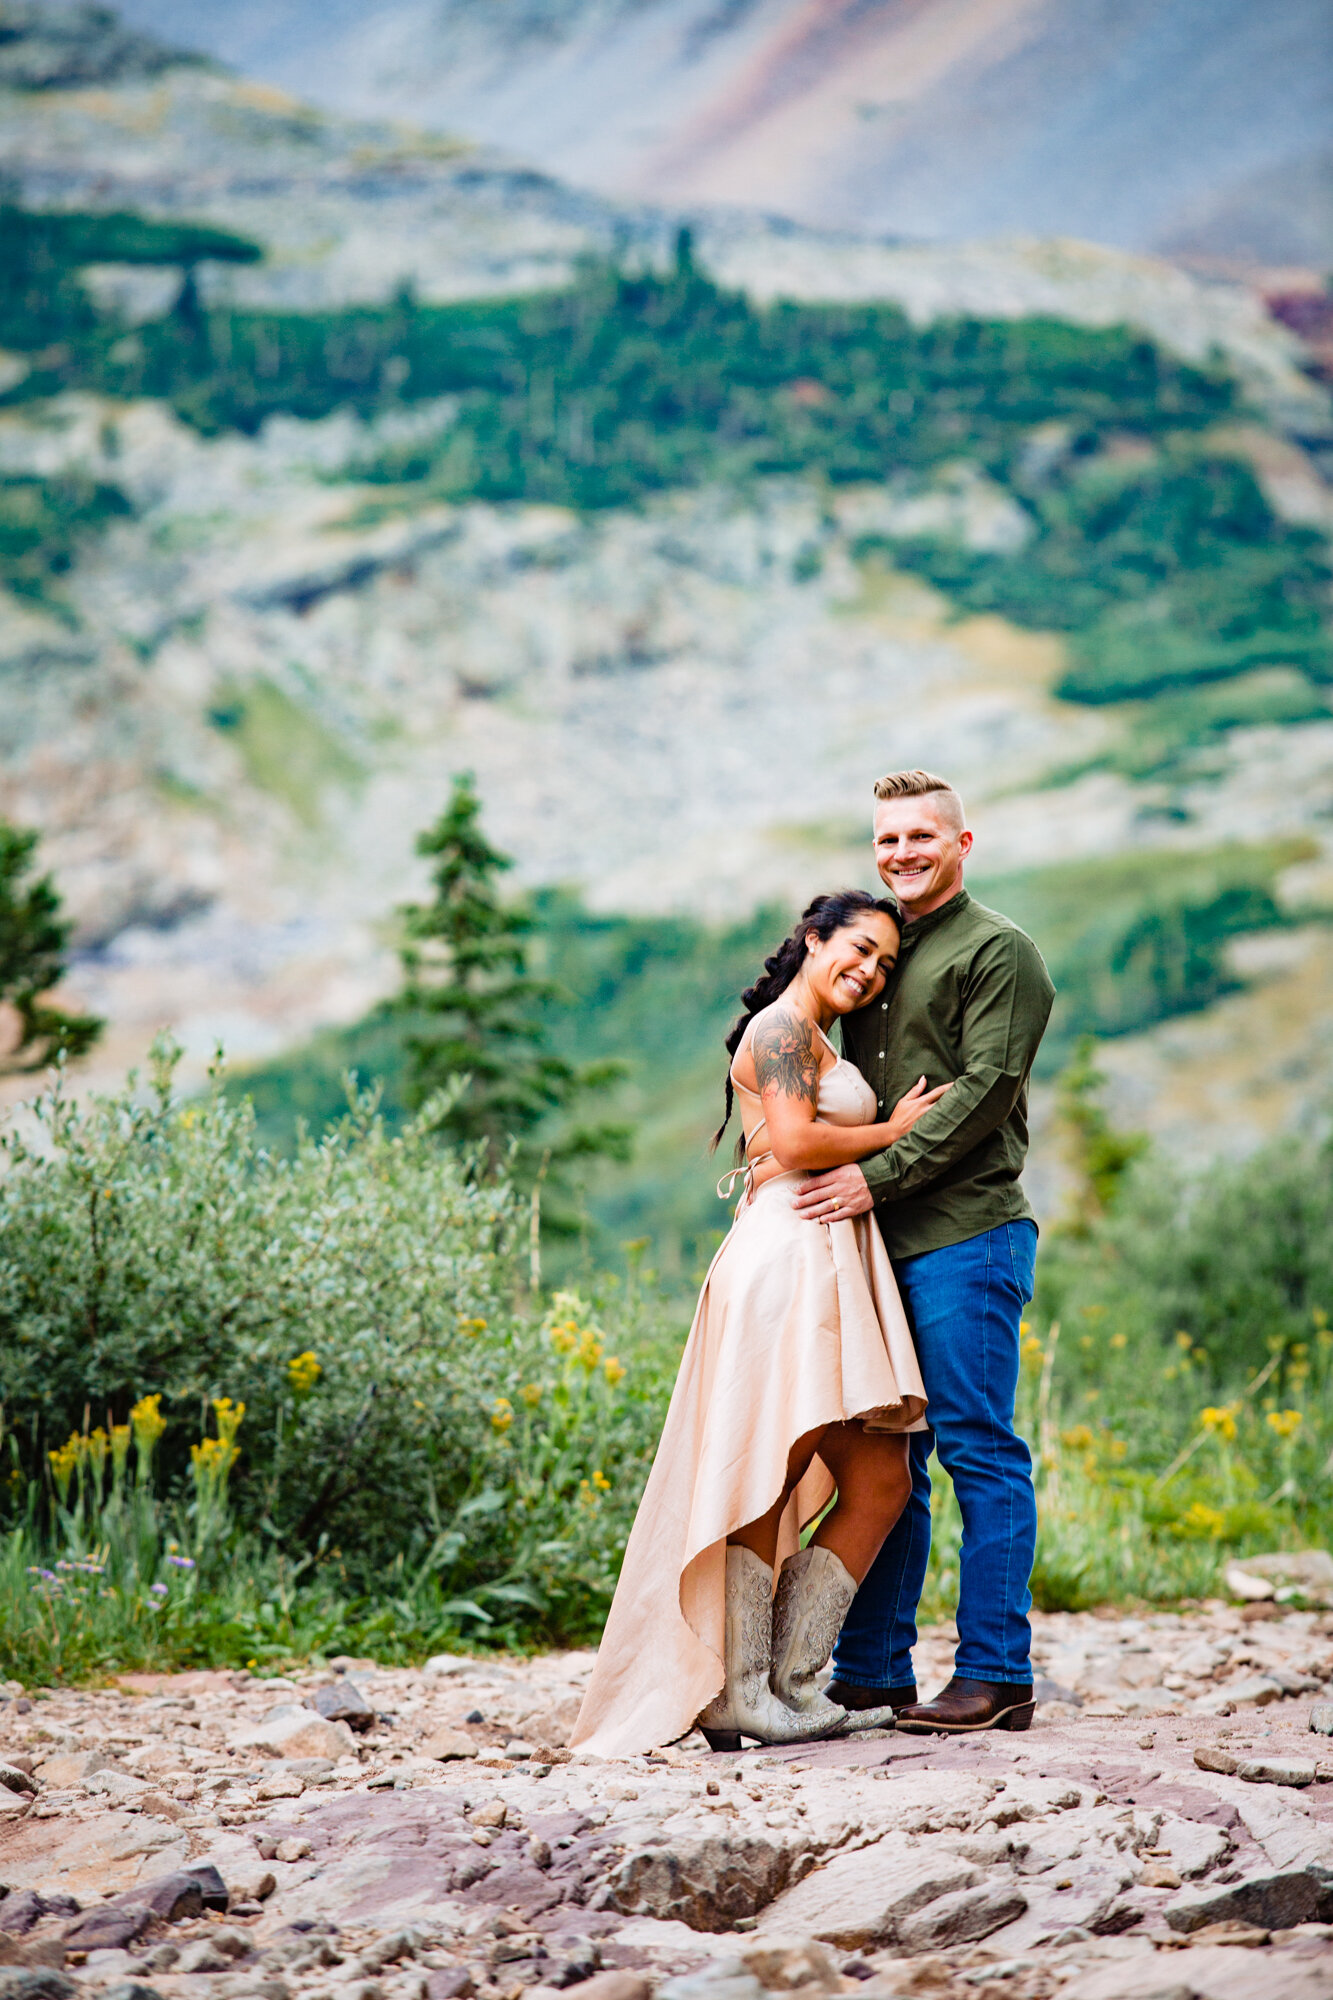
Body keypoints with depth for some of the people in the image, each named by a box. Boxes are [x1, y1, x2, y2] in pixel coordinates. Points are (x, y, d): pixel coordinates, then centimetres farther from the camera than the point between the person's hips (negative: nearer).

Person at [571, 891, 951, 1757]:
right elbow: (795, 1141, -16)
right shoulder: (781, 1029, -3)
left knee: (881, 1482, 4)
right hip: (788, 1257, -10)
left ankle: (790, 1682, 4)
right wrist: (892, 1132, -5)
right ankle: (739, 1689, -3)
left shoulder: (822, 1045, 28)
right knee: (771, 1475, -7)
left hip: (835, 1276, 10)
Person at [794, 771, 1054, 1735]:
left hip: (966, 1233, -7)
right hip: (883, 1240, 8)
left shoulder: (998, 951, -3)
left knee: (979, 1449, -6)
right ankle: (871, 1671, 13)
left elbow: (983, 1091, -12)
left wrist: (877, 1176, -17)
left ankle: (997, 1675, -3)